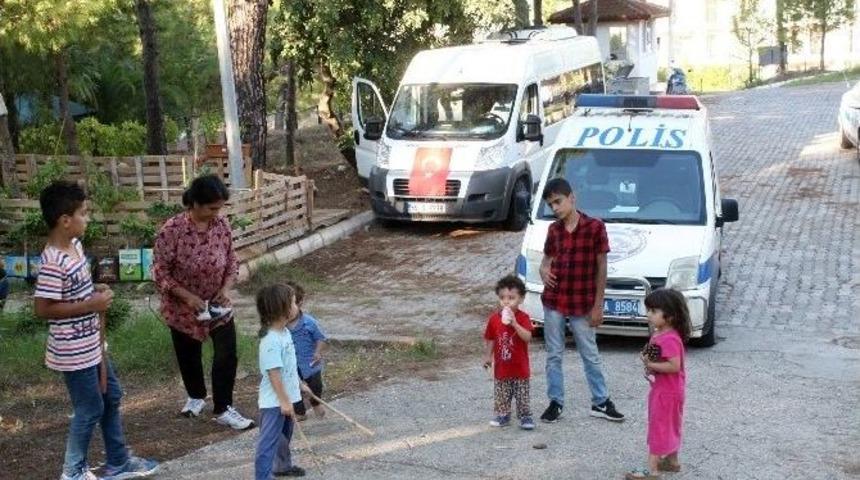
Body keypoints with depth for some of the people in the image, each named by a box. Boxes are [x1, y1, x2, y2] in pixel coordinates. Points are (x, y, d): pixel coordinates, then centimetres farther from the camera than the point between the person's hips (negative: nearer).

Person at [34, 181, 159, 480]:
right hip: (73, 352, -10)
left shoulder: (75, 245, 3)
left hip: (91, 345, 10)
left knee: (111, 397, 19)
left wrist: (96, 292, 2)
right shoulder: (53, 263, -26)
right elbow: (42, 309, -25)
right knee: (90, 410, 6)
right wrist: (90, 305, -23)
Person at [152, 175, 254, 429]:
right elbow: (160, 272, -18)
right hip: (183, 307, -2)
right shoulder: (172, 229, -23)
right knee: (189, 356, 17)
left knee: (227, 356, -2)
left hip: (218, 305, 3)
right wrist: (188, 296, -25)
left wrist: (225, 289, -14)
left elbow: (232, 262, 2)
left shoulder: (222, 225, -10)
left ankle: (223, 409, 13)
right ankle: (196, 396, 43)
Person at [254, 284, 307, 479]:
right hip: (274, 401, -10)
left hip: (286, 396, 10)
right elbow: (273, 373, -26)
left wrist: (298, 385, 25)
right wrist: (284, 401, -23)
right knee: (269, 441, -5)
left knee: (284, 435, 27)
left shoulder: (284, 332, 4)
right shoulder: (271, 341, -28)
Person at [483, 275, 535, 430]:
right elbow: (491, 339, 8)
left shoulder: (523, 318, -12)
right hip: (501, 367, 3)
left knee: (522, 394, 6)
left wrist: (514, 323, -36)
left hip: (520, 367, -3)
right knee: (501, 395, 12)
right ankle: (503, 416, 26)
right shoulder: (494, 319, -3)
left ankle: (525, 416, 18)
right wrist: (488, 356, 8)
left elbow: (528, 337, -27)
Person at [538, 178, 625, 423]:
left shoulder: (595, 227, -9)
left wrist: (598, 305, -8)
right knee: (553, 355, 9)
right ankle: (555, 403, 19)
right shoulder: (554, 229, 3)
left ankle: (601, 403, 20)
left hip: (582, 304, -3)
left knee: (590, 356, 8)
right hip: (553, 302, 4)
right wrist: (544, 270, -10)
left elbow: (601, 268, -6)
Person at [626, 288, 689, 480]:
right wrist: (650, 362, -1)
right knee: (670, 426, 22)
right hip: (662, 388, 10)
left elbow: (674, 365, -32)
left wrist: (651, 365, -25)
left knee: (659, 428, -6)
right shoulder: (658, 334, 6)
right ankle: (672, 461, 37)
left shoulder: (669, 339, -26)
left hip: (667, 392, -10)